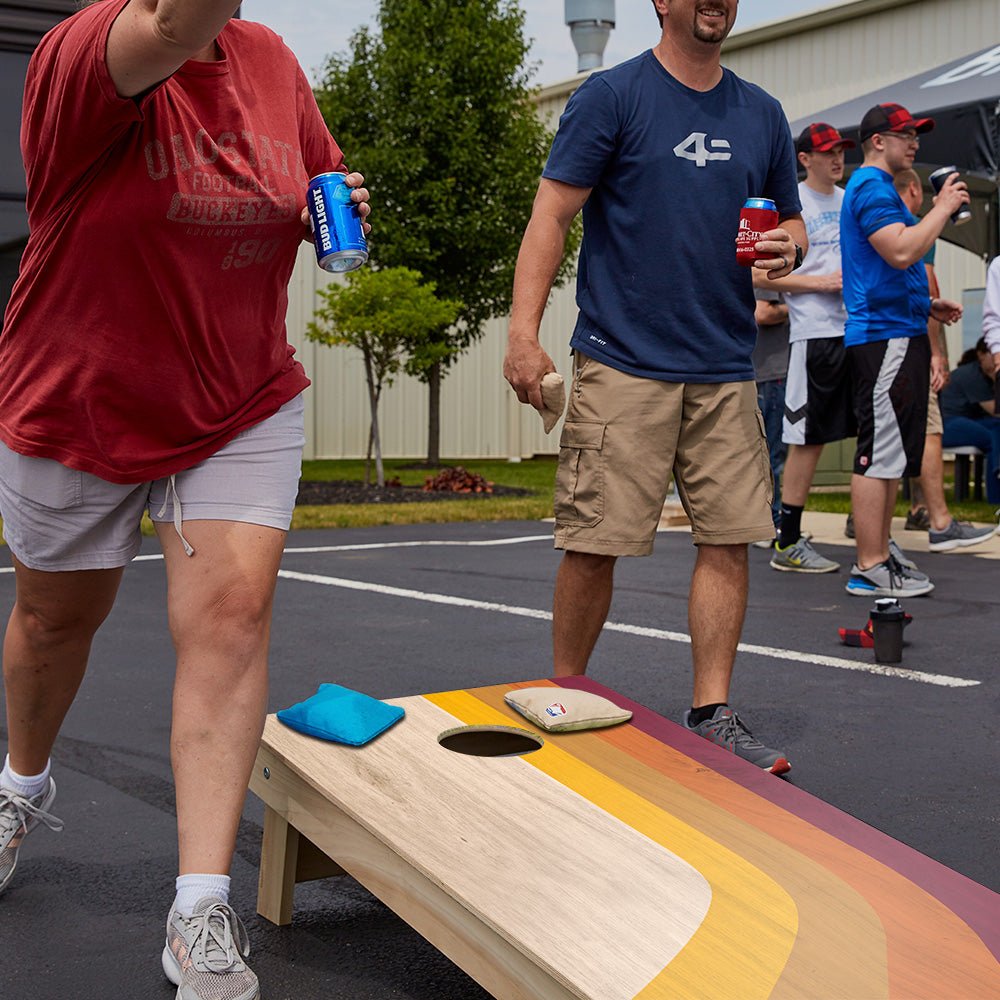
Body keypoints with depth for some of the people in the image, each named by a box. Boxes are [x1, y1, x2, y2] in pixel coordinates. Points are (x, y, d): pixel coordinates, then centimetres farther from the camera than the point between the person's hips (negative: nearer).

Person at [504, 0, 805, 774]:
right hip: (623, 363, -5)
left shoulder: (761, 113, 15)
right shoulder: (613, 95, 0)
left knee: (731, 537, 1)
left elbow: (791, 217, 24)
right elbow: (552, 216, -6)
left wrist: (787, 245, -1)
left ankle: (712, 714, 12)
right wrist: (524, 333, -16)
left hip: (725, 369, 5)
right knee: (594, 545, -2)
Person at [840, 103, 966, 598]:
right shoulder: (872, 186, -11)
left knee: (890, 455, 12)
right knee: (879, 455, -9)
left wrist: (928, 304, 21)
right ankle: (870, 569, -7)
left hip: (898, 335, 11)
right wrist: (943, 207, -13)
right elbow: (901, 251, -24)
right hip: (884, 337, -11)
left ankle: (880, 558, 18)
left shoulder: (876, 187, 24)